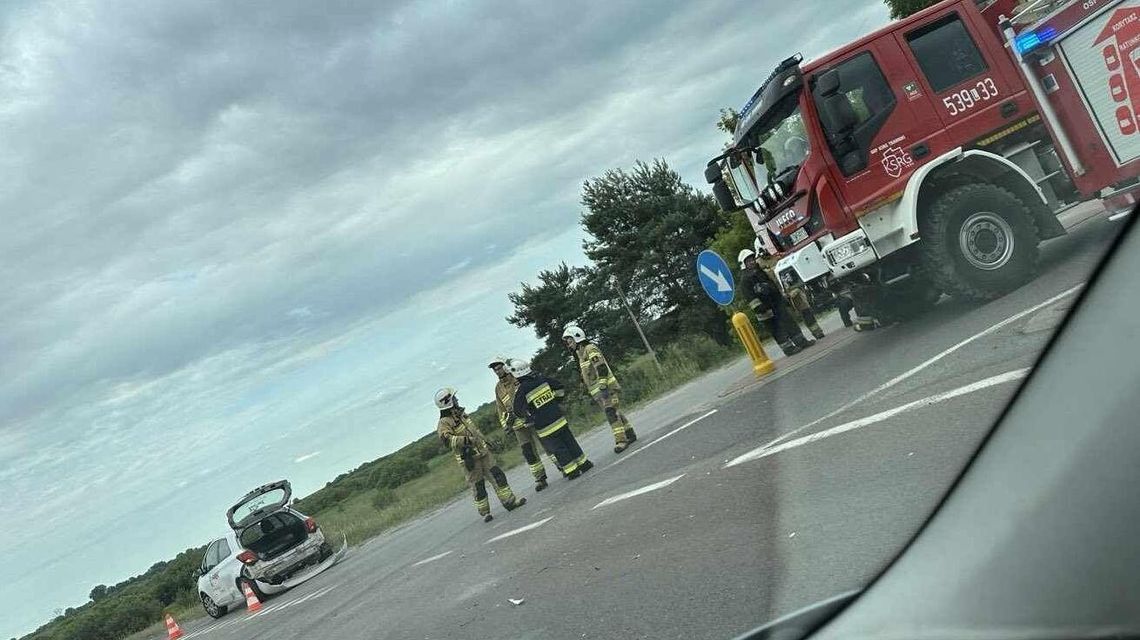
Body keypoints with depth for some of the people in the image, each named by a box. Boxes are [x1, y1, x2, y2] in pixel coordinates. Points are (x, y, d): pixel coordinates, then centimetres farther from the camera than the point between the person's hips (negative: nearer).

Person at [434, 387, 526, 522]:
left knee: (498, 476, 3)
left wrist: (485, 441, 28)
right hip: (469, 459, -7)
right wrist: (465, 440, -45)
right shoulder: (444, 423, -16)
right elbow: (446, 439, -35)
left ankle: (509, 501, 10)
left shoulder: (461, 413, 10)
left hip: (483, 452, 7)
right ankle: (484, 513, 14)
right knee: (478, 486, 1)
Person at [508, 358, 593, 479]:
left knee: (558, 449, 7)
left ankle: (572, 471, 11)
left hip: (544, 427, -5)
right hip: (559, 418, 5)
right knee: (570, 442, 17)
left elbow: (519, 412, -12)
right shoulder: (542, 379, 1)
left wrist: (529, 420, 7)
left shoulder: (521, 391, -15)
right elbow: (560, 388, 11)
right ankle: (584, 463, 26)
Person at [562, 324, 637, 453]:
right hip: (599, 391, 10)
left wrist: (603, 386, -25)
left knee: (611, 413, -16)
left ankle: (621, 440, -20)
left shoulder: (590, 349, -9)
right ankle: (630, 434, 20)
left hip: (606, 388, -10)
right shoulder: (580, 354, 21)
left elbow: (601, 368, -19)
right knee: (615, 413, 12)